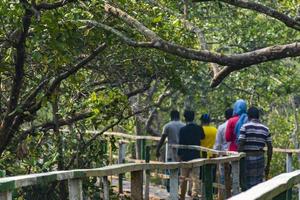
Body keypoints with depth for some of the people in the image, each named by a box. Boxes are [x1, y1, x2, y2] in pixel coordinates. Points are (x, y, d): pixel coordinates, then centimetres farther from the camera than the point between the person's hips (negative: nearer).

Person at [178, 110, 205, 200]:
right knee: (195, 178, 1)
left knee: (184, 178, 11)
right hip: (196, 156, 1)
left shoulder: (183, 129, -10)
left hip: (185, 156, -1)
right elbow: (202, 137, 19)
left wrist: (179, 155, 1)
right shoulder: (199, 128, -1)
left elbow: (180, 143, -9)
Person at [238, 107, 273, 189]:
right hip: (260, 158, 4)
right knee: (259, 184, 9)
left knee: (249, 184, 0)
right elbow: (270, 148, 10)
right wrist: (268, 165, 16)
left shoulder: (245, 127, -5)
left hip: (248, 157, -4)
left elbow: (240, 145, -11)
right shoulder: (265, 129, 9)